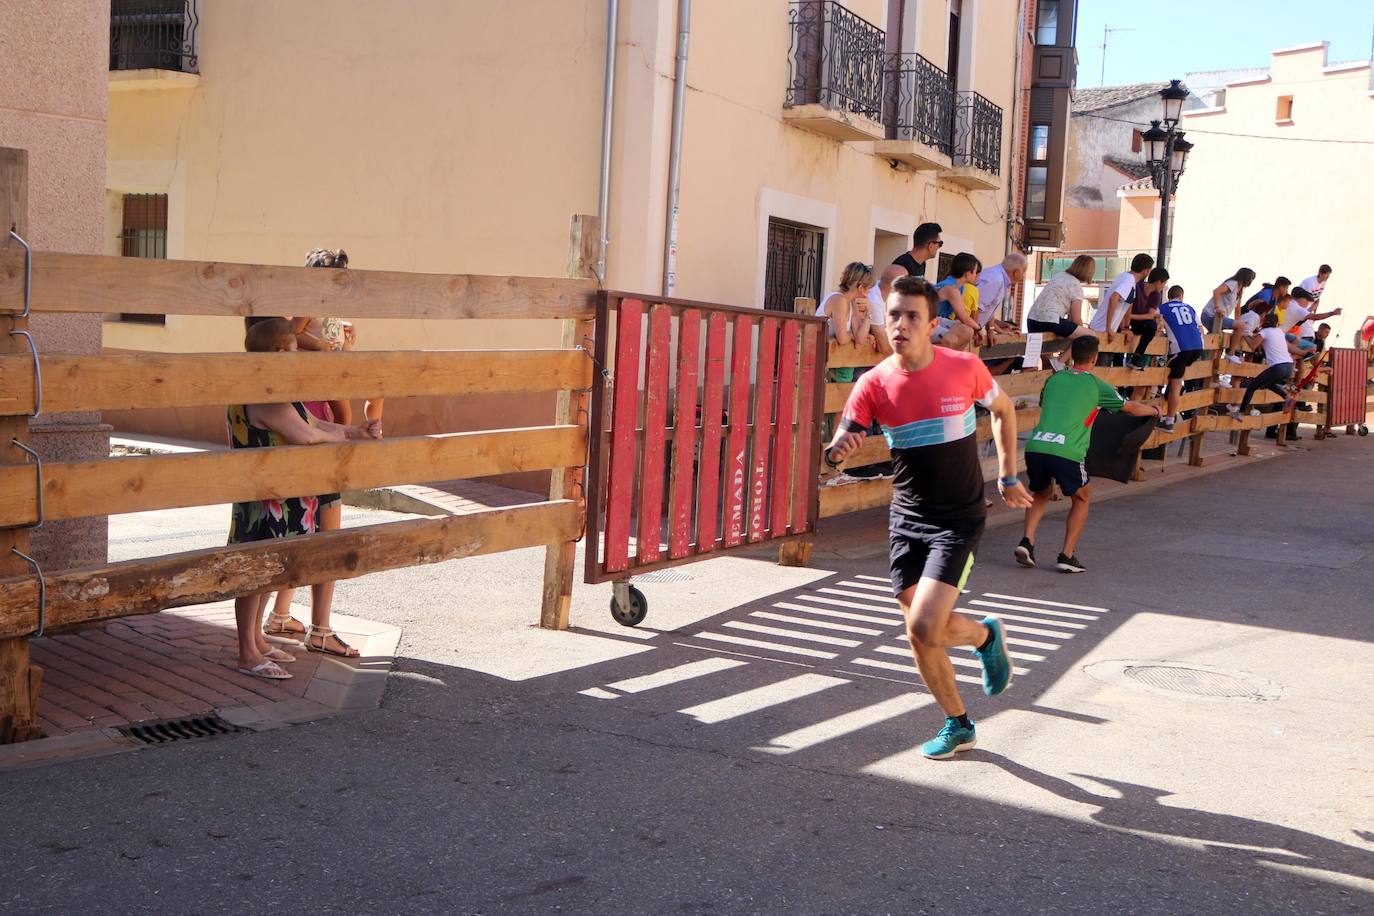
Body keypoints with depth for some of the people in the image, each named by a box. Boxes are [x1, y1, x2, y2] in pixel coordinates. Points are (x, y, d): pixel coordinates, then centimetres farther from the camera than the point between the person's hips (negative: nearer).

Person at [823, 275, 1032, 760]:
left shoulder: (965, 368, -11)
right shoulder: (874, 383, -8)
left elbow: (1004, 409, 9)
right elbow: (839, 447, -16)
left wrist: (1008, 477, 9)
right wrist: (837, 449, -40)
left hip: (959, 519, -3)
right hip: (907, 519, 3)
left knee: (924, 627, -16)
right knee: (920, 635, 6)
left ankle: (986, 635, 18)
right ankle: (958, 725, 28)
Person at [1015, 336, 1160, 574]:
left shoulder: (1054, 379, 20)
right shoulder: (1096, 385, 10)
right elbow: (1132, 408, 25)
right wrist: (1154, 410, 47)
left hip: (1035, 445, 4)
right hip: (1066, 452, -4)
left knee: (1041, 493, 30)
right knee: (1082, 498, 22)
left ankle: (1027, 540, 10)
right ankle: (1067, 555, 13)